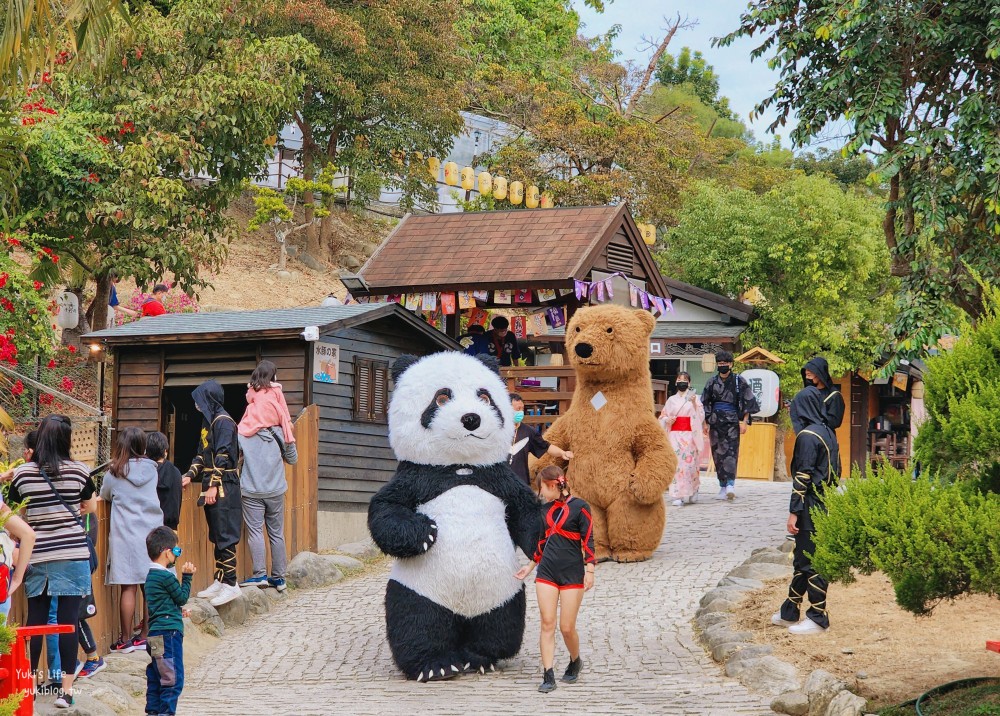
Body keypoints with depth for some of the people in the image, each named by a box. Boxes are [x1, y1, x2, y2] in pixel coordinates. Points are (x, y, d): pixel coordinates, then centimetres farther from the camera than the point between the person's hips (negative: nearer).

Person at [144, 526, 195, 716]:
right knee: (173, 679, -7)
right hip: (169, 633, -10)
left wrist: (177, 610, 30)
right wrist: (187, 577, 3)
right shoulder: (166, 577, -15)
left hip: (155, 634, 10)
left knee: (155, 677, 12)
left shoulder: (151, 576, 15)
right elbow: (182, 597, -4)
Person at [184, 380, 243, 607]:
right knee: (216, 536, 11)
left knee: (224, 536, -8)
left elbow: (223, 455, -18)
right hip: (213, 488, 10)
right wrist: (190, 475, 11)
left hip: (224, 487, -10)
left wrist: (214, 485, -21)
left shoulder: (223, 421, -12)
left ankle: (230, 584, -6)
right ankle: (219, 581, 16)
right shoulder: (208, 421, 17)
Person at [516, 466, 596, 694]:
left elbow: (588, 540, -7)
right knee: (547, 624, -4)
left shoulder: (579, 507, -6)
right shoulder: (545, 509, 12)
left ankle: (575, 662, 26)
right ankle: (548, 676, -4)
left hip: (572, 574, -5)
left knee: (567, 628, -3)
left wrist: (589, 570, -13)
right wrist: (531, 566, 27)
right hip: (547, 572, 5)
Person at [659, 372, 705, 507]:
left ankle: (691, 494, 10)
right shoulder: (671, 400, 14)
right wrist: (667, 420, -3)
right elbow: (662, 416, 19)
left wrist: (694, 404, -18)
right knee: (676, 464, -5)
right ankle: (678, 496, -5)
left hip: (689, 435, -2)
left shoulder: (694, 398, 6)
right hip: (674, 435, 2)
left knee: (688, 463, -6)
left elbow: (700, 416, -4)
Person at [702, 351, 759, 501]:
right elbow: (705, 404, 14)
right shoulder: (712, 382, 9)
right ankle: (723, 487, 6)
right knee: (718, 453, 2)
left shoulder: (739, 381, 0)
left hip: (732, 421, -4)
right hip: (715, 422, 4)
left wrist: (744, 422, -6)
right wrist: (706, 423, 10)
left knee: (731, 452, -16)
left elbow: (747, 402, 0)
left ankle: (730, 485, -26)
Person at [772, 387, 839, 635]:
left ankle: (818, 618, 3)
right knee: (802, 559, 16)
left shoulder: (807, 435, -16)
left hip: (811, 507, -9)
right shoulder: (828, 433, 11)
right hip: (825, 503, 9)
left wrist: (794, 511, -18)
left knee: (810, 561, -2)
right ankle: (789, 613, 25)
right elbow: (834, 472, 15)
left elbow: (803, 476, -19)